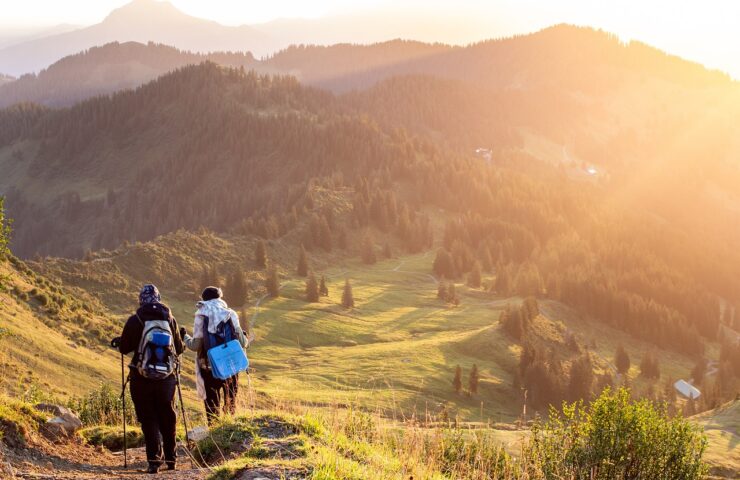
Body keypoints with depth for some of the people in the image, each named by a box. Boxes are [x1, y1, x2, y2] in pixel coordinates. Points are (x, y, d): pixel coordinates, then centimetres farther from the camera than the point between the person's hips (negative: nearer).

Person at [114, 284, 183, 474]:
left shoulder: (135, 321, -8)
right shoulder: (170, 319, 0)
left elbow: (124, 348, 0)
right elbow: (178, 349, 8)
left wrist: (119, 341, 22)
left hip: (142, 378, -2)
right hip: (167, 377, 2)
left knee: (148, 419, 3)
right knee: (168, 418, 16)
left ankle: (154, 460, -5)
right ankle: (170, 458, 25)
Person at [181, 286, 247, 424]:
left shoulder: (201, 316, -6)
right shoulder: (231, 314, -2)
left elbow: (196, 345, -9)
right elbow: (242, 343, -3)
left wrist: (184, 336, 10)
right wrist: (245, 338, 21)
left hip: (209, 367, -2)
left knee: (212, 404, 7)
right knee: (230, 402, 19)